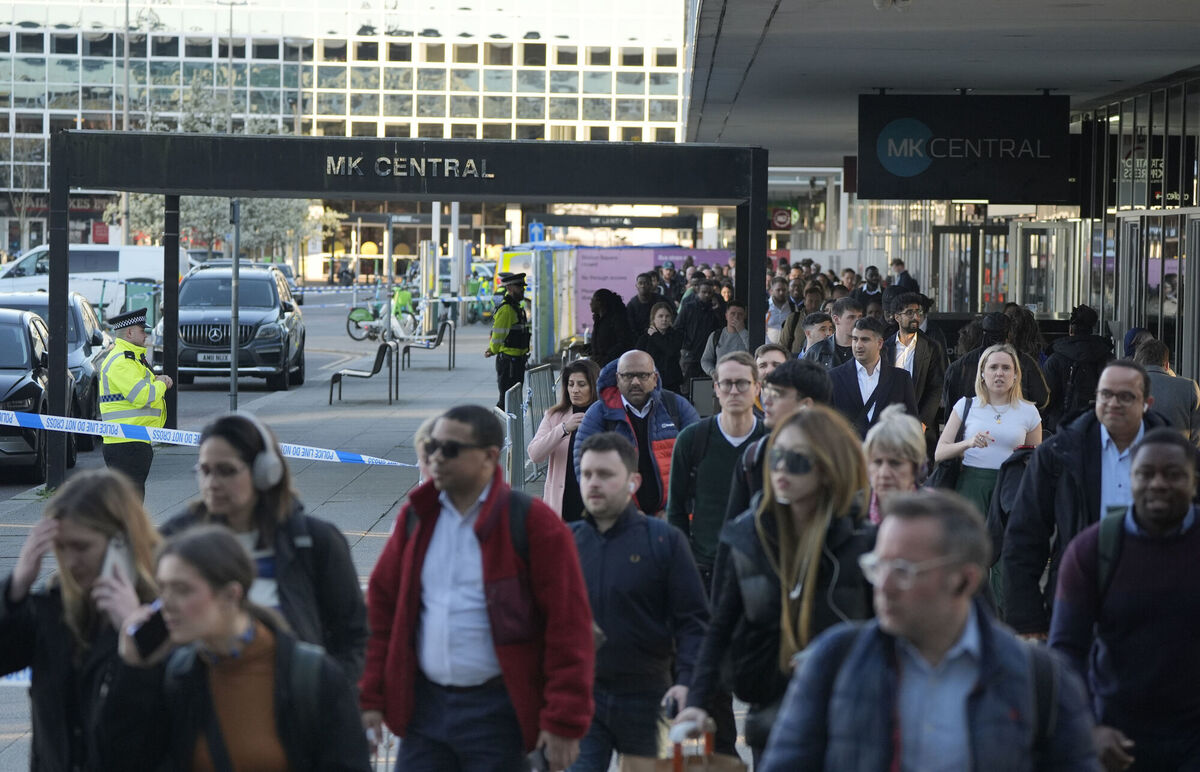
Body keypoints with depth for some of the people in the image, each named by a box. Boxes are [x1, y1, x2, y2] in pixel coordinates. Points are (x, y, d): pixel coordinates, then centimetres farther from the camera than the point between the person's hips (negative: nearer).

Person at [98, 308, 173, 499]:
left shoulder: (134, 357, 19)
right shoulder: (120, 362, -16)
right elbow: (141, 396, -25)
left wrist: (159, 381, 8)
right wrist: (160, 384, -6)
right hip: (126, 444, -11)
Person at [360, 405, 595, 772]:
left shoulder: (532, 523, -7)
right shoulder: (416, 517, 9)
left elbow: (569, 627, -9)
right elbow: (381, 606, 13)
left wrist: (564, 722, -13)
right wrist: (370, 697, 6)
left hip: (497, 712, -5)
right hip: (426, 705, 5)